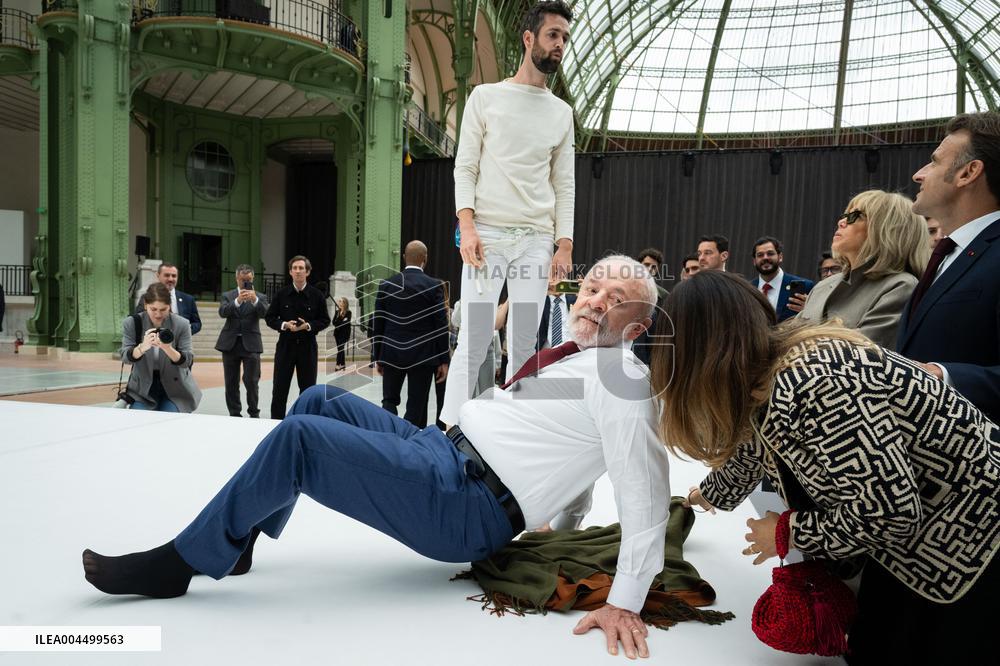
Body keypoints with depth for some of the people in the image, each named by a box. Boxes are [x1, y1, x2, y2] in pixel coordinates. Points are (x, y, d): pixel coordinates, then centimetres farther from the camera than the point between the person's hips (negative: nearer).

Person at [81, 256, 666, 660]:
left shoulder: (621, 377, -12)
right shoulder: (569, 357, 17)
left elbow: (645, 489, -19)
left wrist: (624, 602, -24)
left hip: (465, 509, -10)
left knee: (299, 436, -20)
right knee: (321, 401, 14)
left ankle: (179, 565, -1)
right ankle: (237, 537, 18)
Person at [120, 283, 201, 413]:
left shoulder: (182, 324, -11)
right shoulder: (132, 323, -7)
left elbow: (187, 361, -15)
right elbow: (125, 357, -15)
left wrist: (167, 349, -36)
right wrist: (143, 347, -37)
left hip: (175, 389, -1)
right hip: (143, 388, 1)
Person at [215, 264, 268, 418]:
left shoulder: (260, 297, 7)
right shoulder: (228, 295, 10)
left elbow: (264, 313, -12)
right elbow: (222, 312, -9)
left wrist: (255, 300, -31)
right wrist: (237, 301, -25)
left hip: (250, 343, -2)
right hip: (230, 342, 2)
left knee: (251, 381, -7)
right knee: (231, 382, 8)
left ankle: (254, 413, 8)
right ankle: (234, 414, 18)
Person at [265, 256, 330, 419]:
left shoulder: (317, 295, -2)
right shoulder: (282, 294, 1)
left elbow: (325, 320, 1)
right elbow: (269, 318, 5)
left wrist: (308, 326, -16)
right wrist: (284, 325, -14)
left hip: (308, 346, 0)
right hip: (285, 345, 1)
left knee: (308, 387, 7)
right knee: (280, 388, 5)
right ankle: (276, 421, 15)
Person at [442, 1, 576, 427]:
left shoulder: (562, 113, 16)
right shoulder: (486, 96, 7)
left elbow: (564, 185, 12)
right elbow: (464, 168, 1)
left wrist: (564, 245, 1)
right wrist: (466, 225, -13)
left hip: (537, 240, 3)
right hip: (488, 235, -3)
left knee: (524, 346, 2)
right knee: (474, 340, -8)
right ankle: (451, 429, 0)